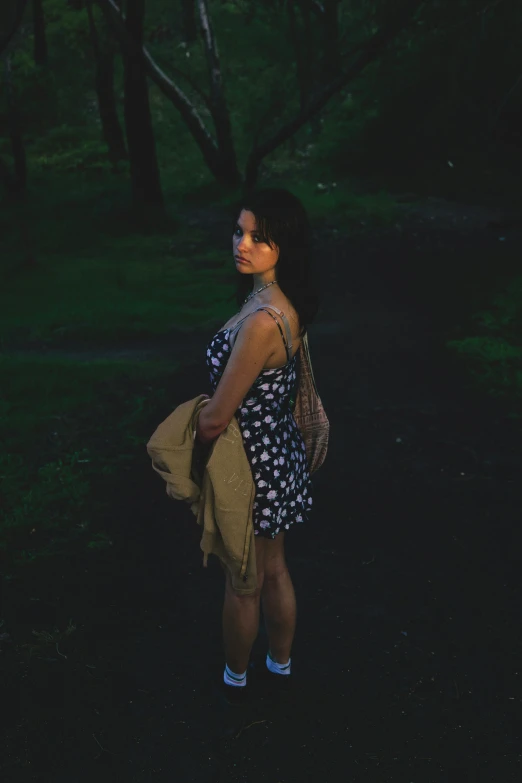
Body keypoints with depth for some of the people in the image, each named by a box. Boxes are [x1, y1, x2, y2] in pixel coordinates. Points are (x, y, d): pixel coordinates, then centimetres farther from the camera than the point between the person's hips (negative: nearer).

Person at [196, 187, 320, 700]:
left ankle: (235, 676, 40)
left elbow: (215, 420, -26)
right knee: (274, 570, 26)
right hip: (279, 448, 9)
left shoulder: (262, 320, -31)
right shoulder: (285, 302, -2)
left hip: (251, 464, -9)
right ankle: (280, 663, 46)